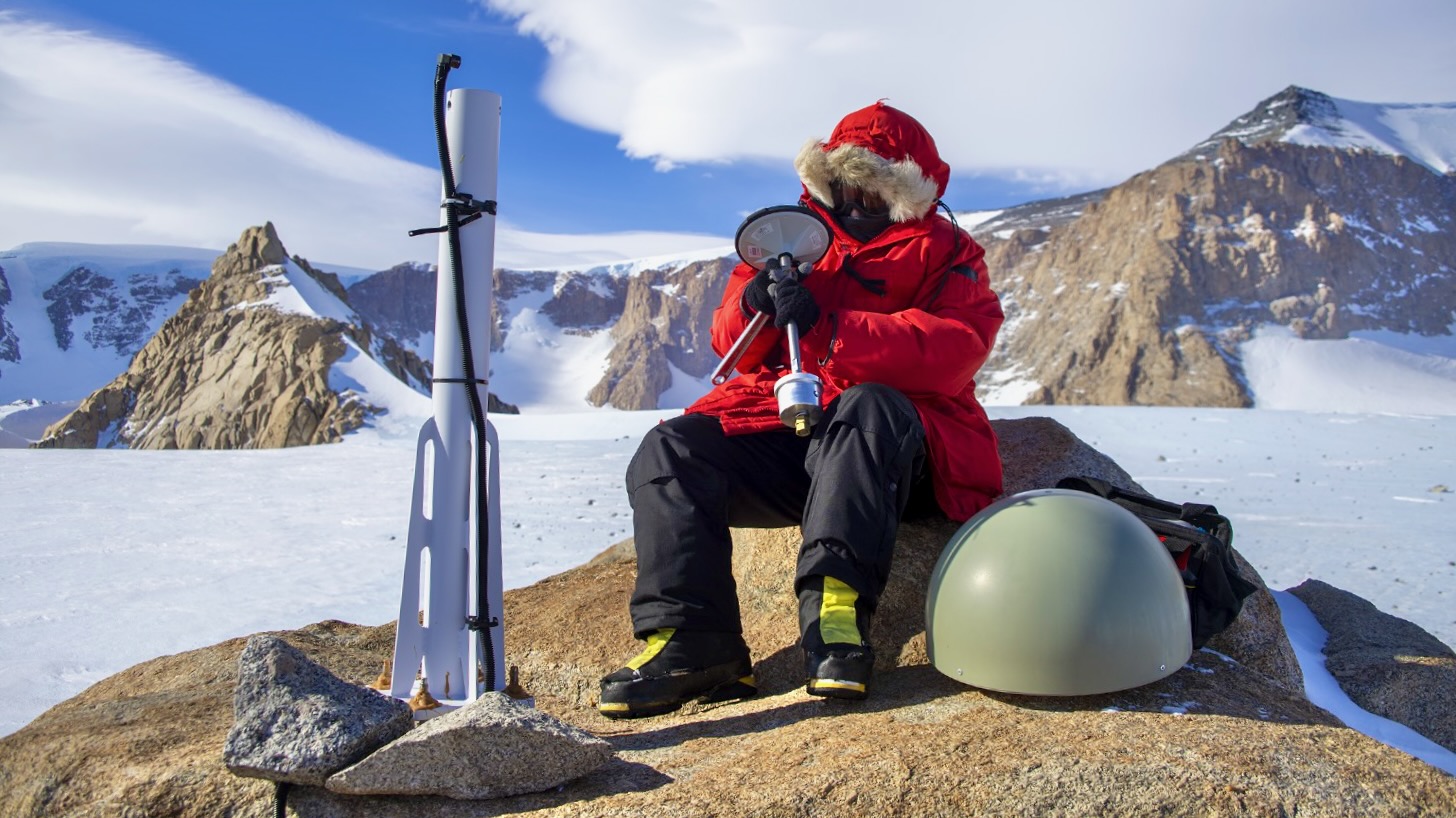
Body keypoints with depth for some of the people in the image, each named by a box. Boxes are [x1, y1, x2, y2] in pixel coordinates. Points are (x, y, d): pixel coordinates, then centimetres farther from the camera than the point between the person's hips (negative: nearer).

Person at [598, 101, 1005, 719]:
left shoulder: (945, 254, 10)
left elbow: (954, 351, -12)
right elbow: (731, 343, 18)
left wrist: (826, 327, -23)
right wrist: (752, 304, -9)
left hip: (892, 438, -4)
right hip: (779, 425, 4)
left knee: (867, 406, -37)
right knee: (670, 450, -17)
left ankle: (836, 606, -45)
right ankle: (689, 637, -26)